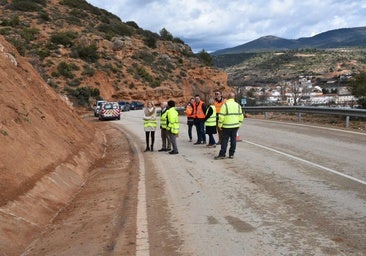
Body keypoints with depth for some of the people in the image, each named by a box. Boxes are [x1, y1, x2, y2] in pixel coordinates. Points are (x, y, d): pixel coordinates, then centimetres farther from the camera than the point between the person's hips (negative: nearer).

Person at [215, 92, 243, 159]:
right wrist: (239, 124, 18)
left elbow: (221, 116, -12)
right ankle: (231, 154, 11)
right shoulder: (238, 105, 7)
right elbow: (241, 116, 9)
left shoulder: (225, 105, -9)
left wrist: (220, 125, -4)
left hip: (227, 126, -4)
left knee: (225, 140, -1)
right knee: (233, 139, 8)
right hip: (235, 126, 4)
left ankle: (222, 154, -1)